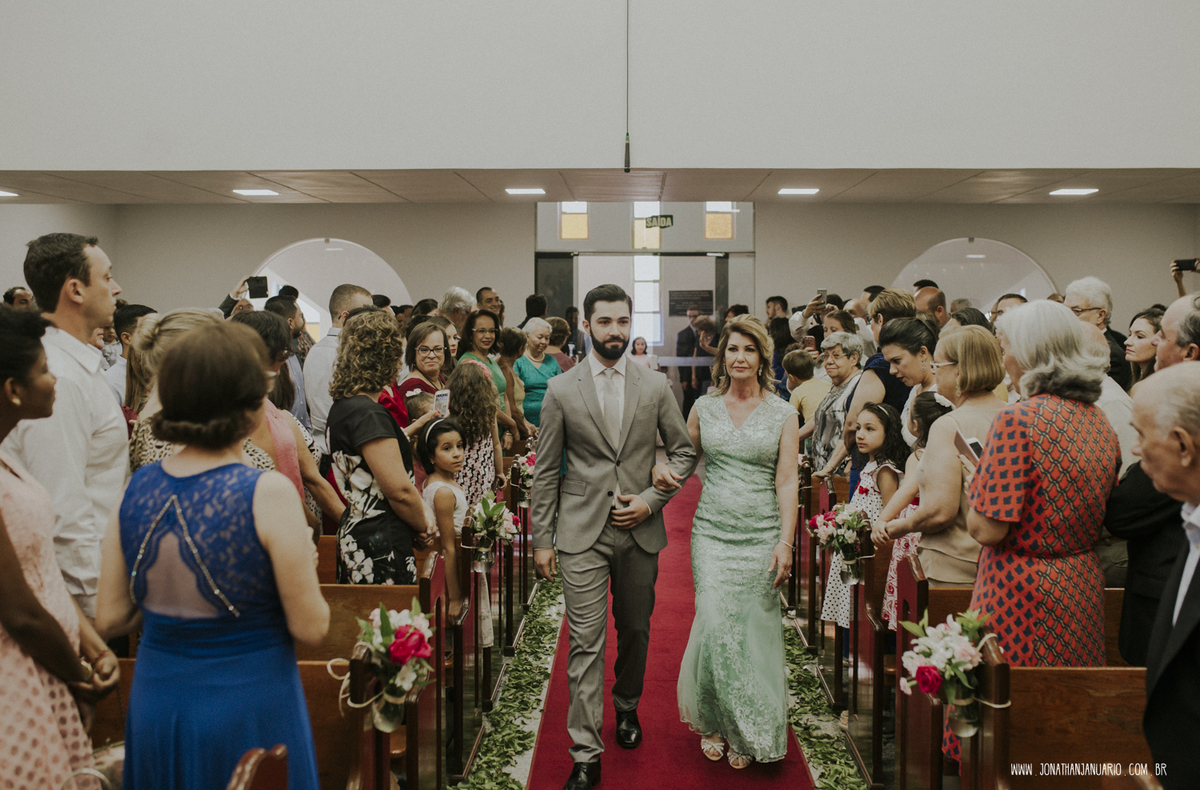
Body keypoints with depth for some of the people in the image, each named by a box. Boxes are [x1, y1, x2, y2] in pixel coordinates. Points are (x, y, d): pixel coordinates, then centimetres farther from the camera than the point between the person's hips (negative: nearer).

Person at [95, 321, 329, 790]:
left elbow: (109, 619, 2)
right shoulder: (268, 495, -20)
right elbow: (311, 628, -16)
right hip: (249, 706, -5)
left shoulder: (137, 487, -5)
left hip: (155, 701, 5)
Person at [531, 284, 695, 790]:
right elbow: (545, 471, 2)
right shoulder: (561, 390, -1)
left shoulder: (656, 386, 2)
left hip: (640, 530, 2)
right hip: (582, 533, -2)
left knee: (635, 631, 16)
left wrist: (651, 500, -5)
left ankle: (626, 708, 42)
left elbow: (684, 451, 9)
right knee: (585, 643, -4)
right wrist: (541, 539, 0)